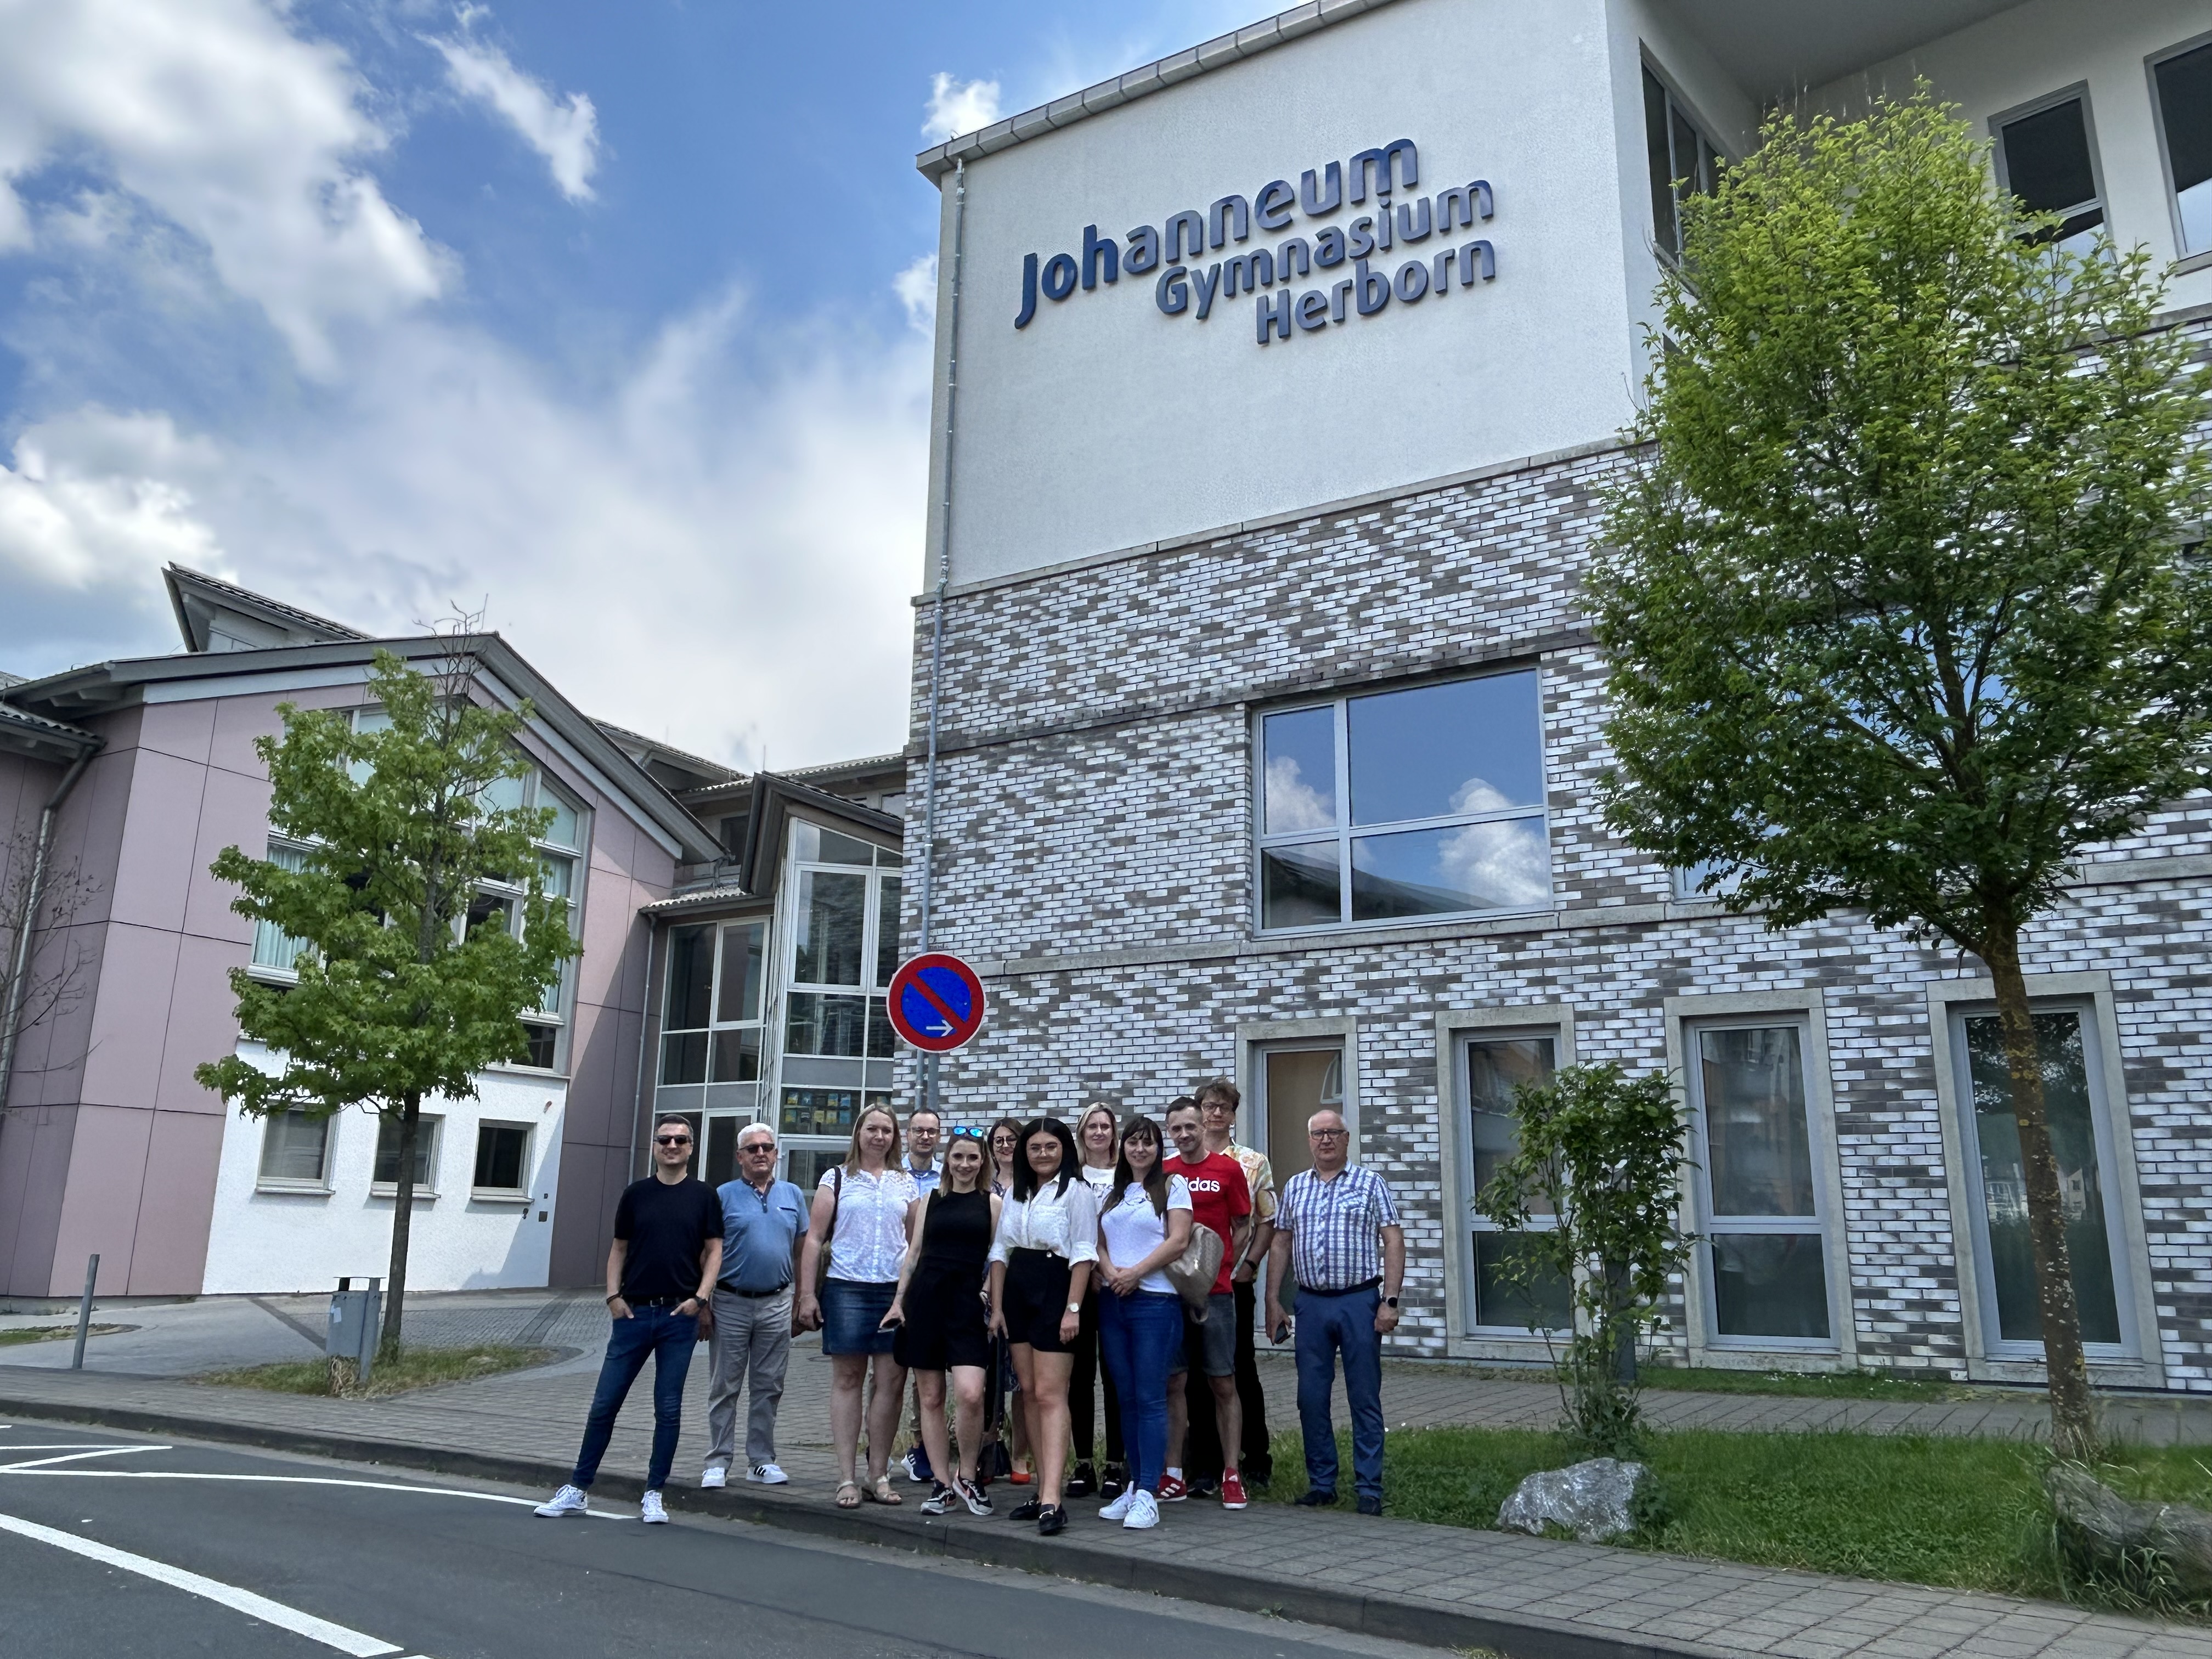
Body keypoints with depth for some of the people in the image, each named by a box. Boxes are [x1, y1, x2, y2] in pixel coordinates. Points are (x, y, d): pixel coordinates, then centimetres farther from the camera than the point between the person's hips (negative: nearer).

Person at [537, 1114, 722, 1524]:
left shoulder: (703, 1195, 2)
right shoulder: (636, 1193, 6)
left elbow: (714, 1249, 3)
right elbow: (619, 1248, 11)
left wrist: (700, 1297, -8)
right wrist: (613, 1295, -1)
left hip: (679, 1314, -1)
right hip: (634, 1312, 1)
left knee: (668, 1410, 3)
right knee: (604, 1404, 4)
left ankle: (653, 1495, 13)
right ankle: (578, 1489, 15)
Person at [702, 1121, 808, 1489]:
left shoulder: (793, 1196, 9)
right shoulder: (723, 1196, -1)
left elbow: (801, 1251, 13)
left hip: (776, 1305, 3)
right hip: (730, 1303, -3)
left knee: (769, 1387, 8)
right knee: (725, 1388, 4)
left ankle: (762, 1461, 18)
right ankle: (718, 1462, 13)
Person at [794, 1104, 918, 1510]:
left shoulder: (906, 1183, 13)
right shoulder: (836, 1178, 6)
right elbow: (814, 1239, 3)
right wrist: (807, 1294, -3)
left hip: (897, 1291, 2)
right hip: (846, 1289, -2)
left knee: (892, 1383, 1)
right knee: (847, 1380, 2)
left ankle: (879, 1476, 12)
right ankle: (846, 1479, 7)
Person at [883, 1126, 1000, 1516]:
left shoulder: (992, 1203, 6)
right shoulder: (930, 1199, 13)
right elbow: (914, 1252, 14)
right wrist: (899, 1300, 8)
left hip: (968, 1301, -2)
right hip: (925, 1297, 2)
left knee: (970, 1394, -16)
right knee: (930, 1397, 4)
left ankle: (966, 1476, 5)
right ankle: (942, 1484, 15)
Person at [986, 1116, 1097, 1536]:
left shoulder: (1076, 1191, -5)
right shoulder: (1016, 1194, 15)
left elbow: (1084, 1254, -10)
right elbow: (1000, 1250, 15)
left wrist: (1073, 1308, -16)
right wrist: (996, 1306, 8)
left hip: (1055, 1293, -7)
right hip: (1017, 1293, 7)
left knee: (1050, 1395, -12)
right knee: (1029, 1392, 8)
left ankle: (1051, 1500, -16)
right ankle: (1044, 1490, 15)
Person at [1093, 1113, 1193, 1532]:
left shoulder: (1173, 1185, 2)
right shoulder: (1112, 1191, 17)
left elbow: (1178, 1240, -7)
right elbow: (1099, 1242, 13)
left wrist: (1136, 1273, -12)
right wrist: (1110, 1272, -7)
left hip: (1155, 1301, -5)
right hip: (1113, 1302, 5)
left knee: (1150, 1399, -6)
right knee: (1127, 1398, 8)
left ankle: (1148, 1495, -4)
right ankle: (1135, 1485, 16)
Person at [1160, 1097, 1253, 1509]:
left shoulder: (1228, 1169, 0)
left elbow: (1243, 1228, 5)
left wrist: (1221, 1266, -4)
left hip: (1215, 1292, -2)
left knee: (1223, 1384, 2)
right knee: (1174, 1384, 7)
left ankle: (1231, 1475, 10)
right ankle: (1174, 1476, 14)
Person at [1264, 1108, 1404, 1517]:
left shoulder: (1371, 1184, 1)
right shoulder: (1295, 1187, 12)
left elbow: (1393, 1242, -3)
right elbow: (1280, 1244, 14)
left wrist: (1390, 1301, -11)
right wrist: (1273, 1301, 7)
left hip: (1359, 1302, -3)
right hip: (1311, 1303, 4)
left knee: (1365, 1398, 1)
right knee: (1311, 1398, 7)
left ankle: (1370, 1487, 9)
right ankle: (1321, 1482, 19)